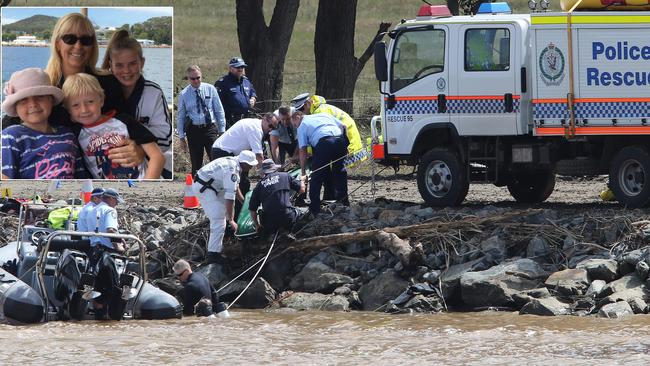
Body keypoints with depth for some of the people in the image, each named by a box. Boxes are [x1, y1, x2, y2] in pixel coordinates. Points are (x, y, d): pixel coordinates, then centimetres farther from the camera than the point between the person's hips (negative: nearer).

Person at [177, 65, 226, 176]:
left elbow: (219, 110, 9)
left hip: (210, 128, 0)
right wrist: (181, 137, 5)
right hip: (193, 130, 0)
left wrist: (222, 130, 5)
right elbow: (180, 117, 8)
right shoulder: (184, 94, 5)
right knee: (196, 164, 1)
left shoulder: (210, 89, 5)